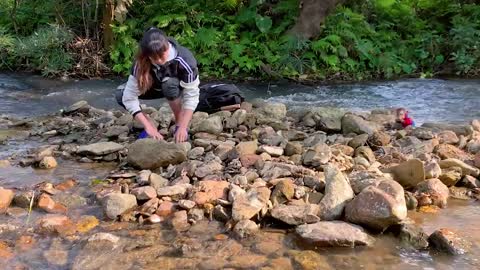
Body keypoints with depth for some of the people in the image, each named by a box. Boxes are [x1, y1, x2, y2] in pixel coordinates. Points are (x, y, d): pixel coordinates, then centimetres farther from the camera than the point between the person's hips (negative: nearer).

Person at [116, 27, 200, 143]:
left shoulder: (184, 59, -37)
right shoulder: (141, 63, -32)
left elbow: (192, 96, -33)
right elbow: (129, 97, -33)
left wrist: (182, 127, -41)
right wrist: (148, 126, -39)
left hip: (180, 87, -2)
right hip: (156, 87, 2)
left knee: (169, 84, -39)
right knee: (121, 96, -22)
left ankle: (179, 124, -17)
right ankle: (147, 125, -1)